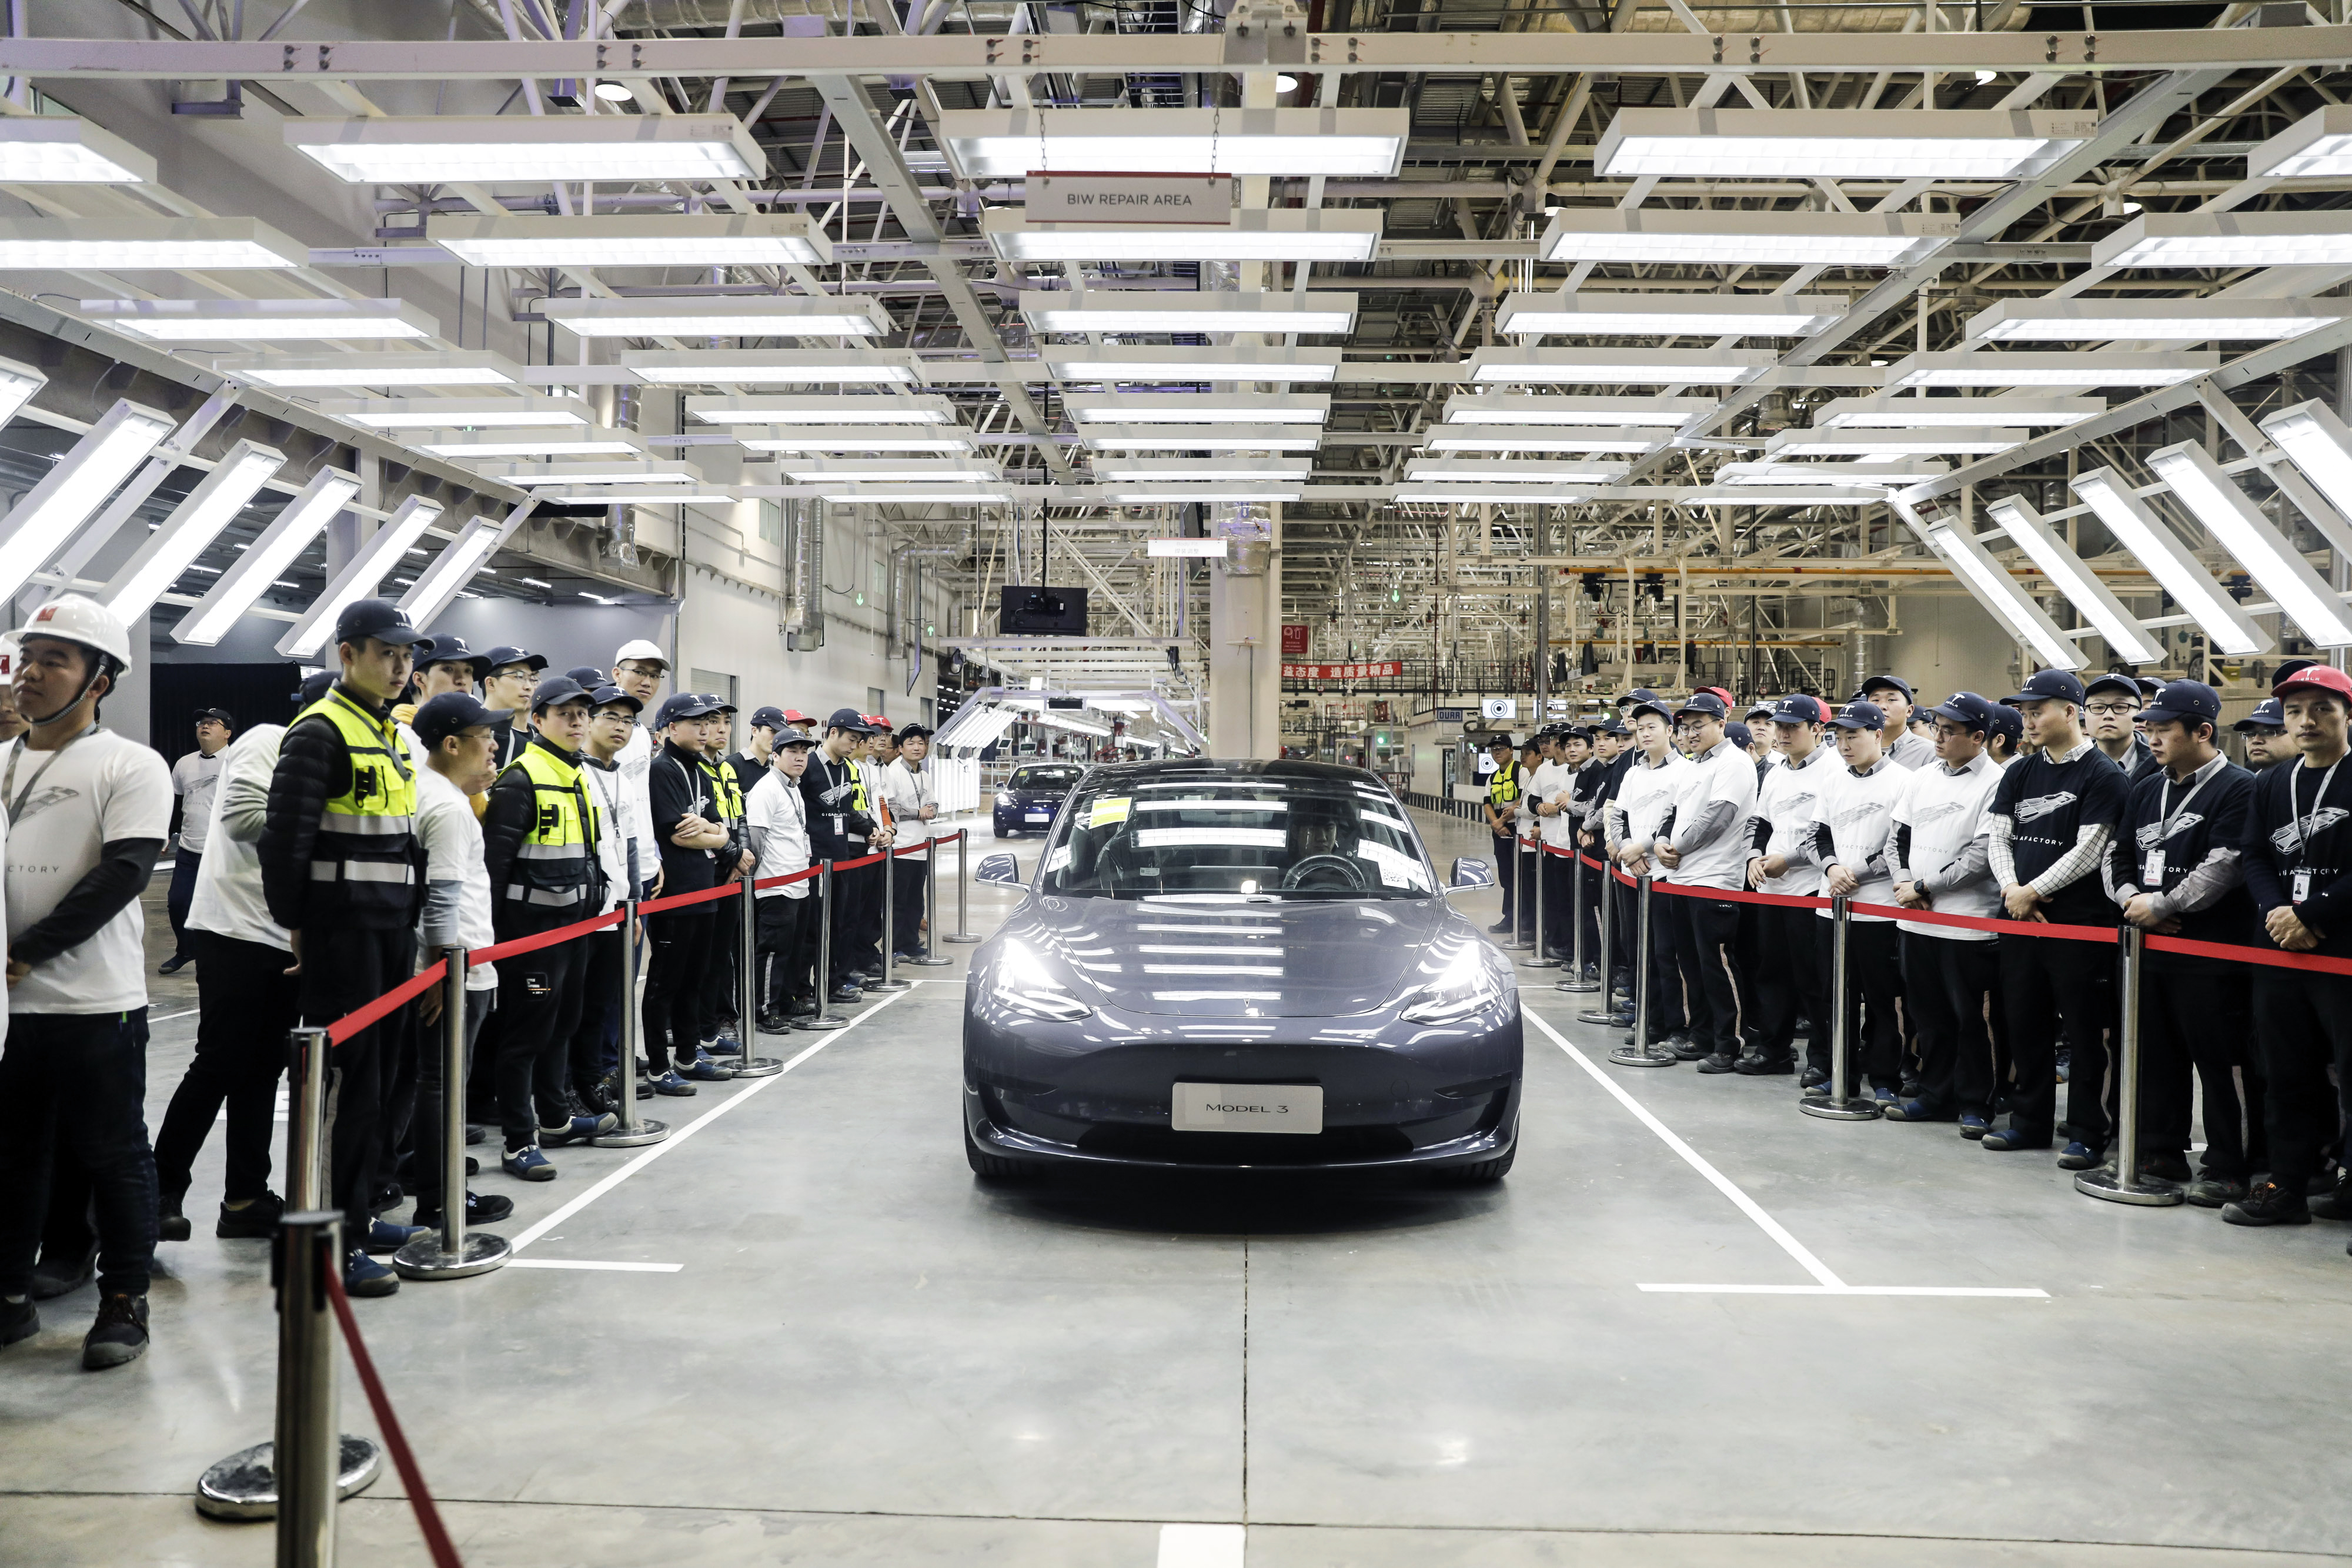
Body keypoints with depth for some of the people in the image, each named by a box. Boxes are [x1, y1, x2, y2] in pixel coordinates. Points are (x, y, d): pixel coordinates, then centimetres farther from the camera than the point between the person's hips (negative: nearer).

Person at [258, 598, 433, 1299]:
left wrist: (409, 911, 16)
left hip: (393, 927, 9)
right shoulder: (320, 733, -12)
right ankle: (336, 1241, 2)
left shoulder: (391, 734, 16)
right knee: (346, 1080, -5)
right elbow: (285, 838, -16)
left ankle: (359, 1209, 27)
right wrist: (297, 923, -11)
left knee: (381, 1075, 14)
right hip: (343, 931, -9)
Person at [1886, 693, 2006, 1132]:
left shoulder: (1995, 783, -10)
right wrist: (1903, 882, -1)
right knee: (1929, 1013, 14)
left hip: (1968, 923, -7)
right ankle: (1936, 1096, 24)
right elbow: (1900, 833, 16)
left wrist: (1924, 887, -12)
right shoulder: (1924, 778, 12)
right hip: (1917, 918, 7)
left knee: (1970, 1017, 2)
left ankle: (1975, 1104, 13)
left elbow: (1982, 855, -16)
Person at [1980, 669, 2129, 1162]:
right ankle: (2030, 1121, 23)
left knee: (2084, 1030, 0)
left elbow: (2088, 851, -13)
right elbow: (1999, 838, 10)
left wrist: (2034, 891, -11)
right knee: (2025, 1024, 12)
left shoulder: (2103, 776, -7)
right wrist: (2010, 888, -6)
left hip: (2079, 922, -6)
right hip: (2019, 917, 6)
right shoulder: (2021, 774, 12)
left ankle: (2087, 1133, 8)